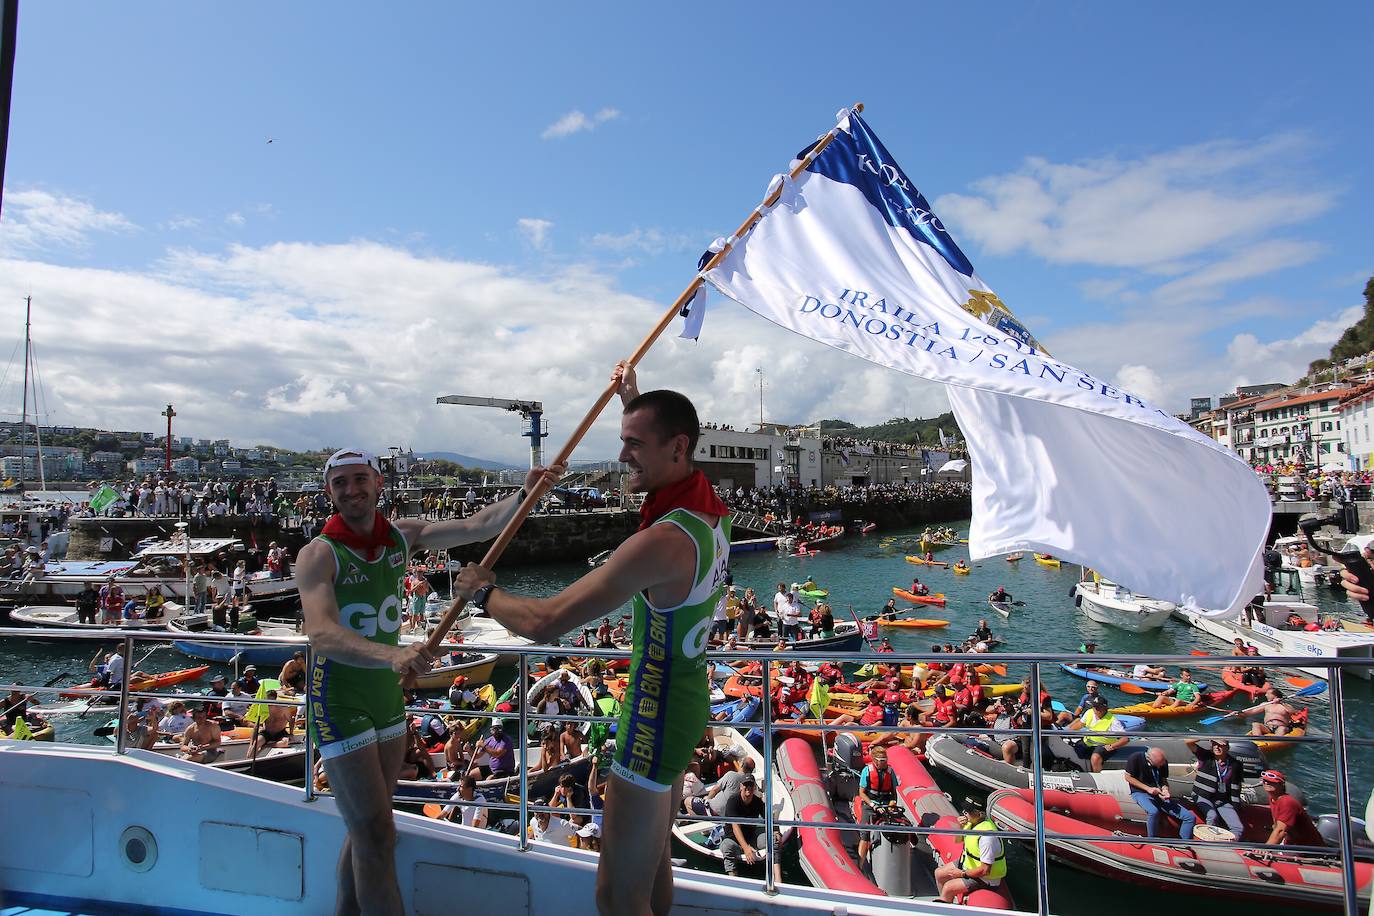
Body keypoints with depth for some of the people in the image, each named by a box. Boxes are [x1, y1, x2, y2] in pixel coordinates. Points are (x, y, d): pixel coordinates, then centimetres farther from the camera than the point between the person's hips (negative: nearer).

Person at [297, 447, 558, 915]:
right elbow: (322, 634, -33)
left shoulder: (402, 535, -1)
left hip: (387, 696, 6)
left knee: (365, 830, 21)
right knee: (377, 837, -3)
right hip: (340, 703, -6)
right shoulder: (318, 555, -18)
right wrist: (392, 656, -49)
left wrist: (525, 494, -19)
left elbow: (475, 527, -4)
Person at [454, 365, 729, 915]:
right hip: (689, 700, 10)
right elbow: (664, 470, 24)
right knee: (653, 857, 27)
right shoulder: (712, 508, -3)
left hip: (656, 716, -10)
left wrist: (483, 590, -10)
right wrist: (634, 400, 31)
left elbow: (544, 623, -29)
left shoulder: (663, 541, -31)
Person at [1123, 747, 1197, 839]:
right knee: (1153, 812, -38)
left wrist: (1165, 790, -13)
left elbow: (1164, 779, 10)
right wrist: (1147, 788, -17)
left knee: (1191, 817, -9)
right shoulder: (1136, 758, -15)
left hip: (1159, 795, 5)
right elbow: (1128, 777, -9)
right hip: (1140, 793, -5)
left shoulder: (1163, 762, -1)